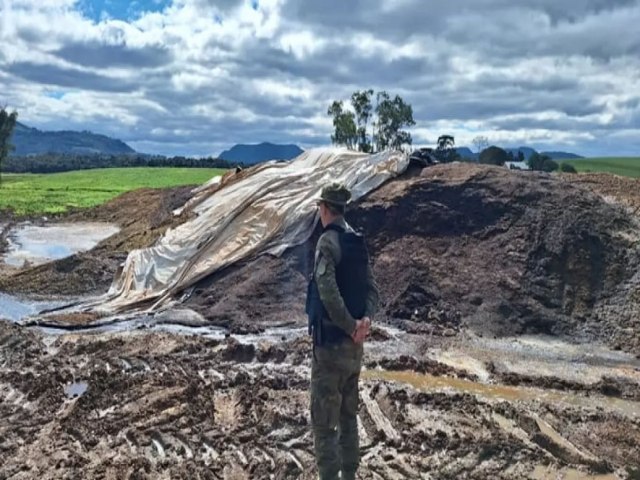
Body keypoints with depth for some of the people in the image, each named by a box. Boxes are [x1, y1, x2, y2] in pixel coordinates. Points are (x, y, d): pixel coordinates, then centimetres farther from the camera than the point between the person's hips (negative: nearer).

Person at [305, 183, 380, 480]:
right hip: (354, 345, 8)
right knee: (348, 416, 19)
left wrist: (351, 326, -17)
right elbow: (371, 288, 5)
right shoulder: (357, 242, 8)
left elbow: (328, 292, -27)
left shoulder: (327, 242, -17)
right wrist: (366, 318, -10)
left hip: (331, 343, -8)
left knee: (323, 420, 1)